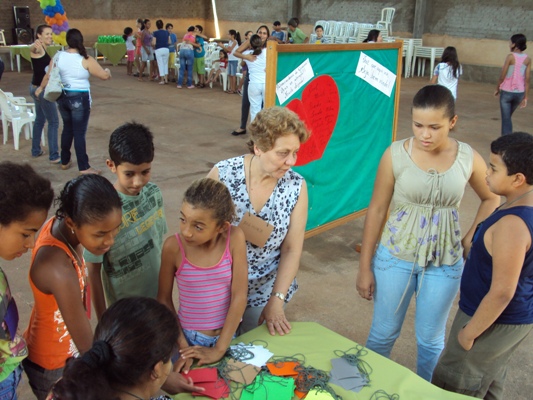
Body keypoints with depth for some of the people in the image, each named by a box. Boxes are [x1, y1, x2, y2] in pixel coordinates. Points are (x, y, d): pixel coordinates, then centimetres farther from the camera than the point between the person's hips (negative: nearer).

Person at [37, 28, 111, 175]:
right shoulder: (86, 60, -13)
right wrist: (108, 71, 14)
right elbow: (105, 76, -10)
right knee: (79, 132, -2)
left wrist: (40, 88, 23)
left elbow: (48, 76, 5)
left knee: (67, 129, 20)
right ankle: (84, 167, 1)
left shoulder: (58, 57, 0)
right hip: (80, 99, -5)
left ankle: (65, 161, 30)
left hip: (63, 97, 5)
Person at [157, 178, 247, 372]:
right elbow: (164, 298, -6)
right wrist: (181, 344, -10)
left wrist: (219, 349, -16)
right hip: (190, 337, 0)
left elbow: (239, 297, -16)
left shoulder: (234, 238, -19)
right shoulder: (174, 246, -19)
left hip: (228, 336, 1)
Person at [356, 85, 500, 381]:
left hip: (445, 263, 1)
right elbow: (376, 210, -7)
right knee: (384, 333, 13)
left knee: (431, 339, 16)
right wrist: (365, 267, -4)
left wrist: (472, 238, -1)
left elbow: (492, 199, 11)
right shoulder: (396, 154, -13)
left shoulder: (469, 158, -8)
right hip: (395, 258, -1)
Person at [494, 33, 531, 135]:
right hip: (519, 93, 5)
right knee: (508, 116, 23)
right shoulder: (527, 59, 0)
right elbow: (527, 80, 0)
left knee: (506, 118, 2)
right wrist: (526, 97, 4)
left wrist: (497, 88, 6)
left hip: (507, 92, -5)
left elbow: (503, 76, -10)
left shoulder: (510, 57, -12)